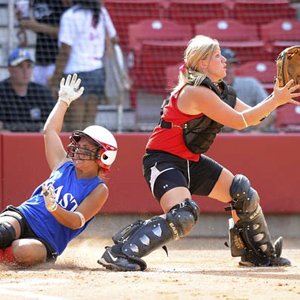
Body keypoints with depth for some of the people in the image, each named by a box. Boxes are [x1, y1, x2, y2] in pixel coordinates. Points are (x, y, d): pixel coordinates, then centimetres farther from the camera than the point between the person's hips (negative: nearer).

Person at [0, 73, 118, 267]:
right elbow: (50, 130, 26)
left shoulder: (99, 190, 2)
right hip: (21, 216, 4)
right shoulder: (64, 166, 19)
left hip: (46, 242, -4)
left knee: (25, 251, -41)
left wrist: (54, 208, -30)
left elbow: (77, 222, -11)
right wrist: (64, 100, 26)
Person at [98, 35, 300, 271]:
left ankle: (259, 254, 30)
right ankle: (118, 254, -30)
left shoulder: (220, 90, 8)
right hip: (163, 160, -10)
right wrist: (276, 100, -17)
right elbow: (240, 121, -21)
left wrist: (276, 98, -2)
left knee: (244, 195, 11)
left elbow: (251, 115, 13)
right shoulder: (197, 91, -22)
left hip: (191, 161, 10)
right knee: (183, 215, -32)